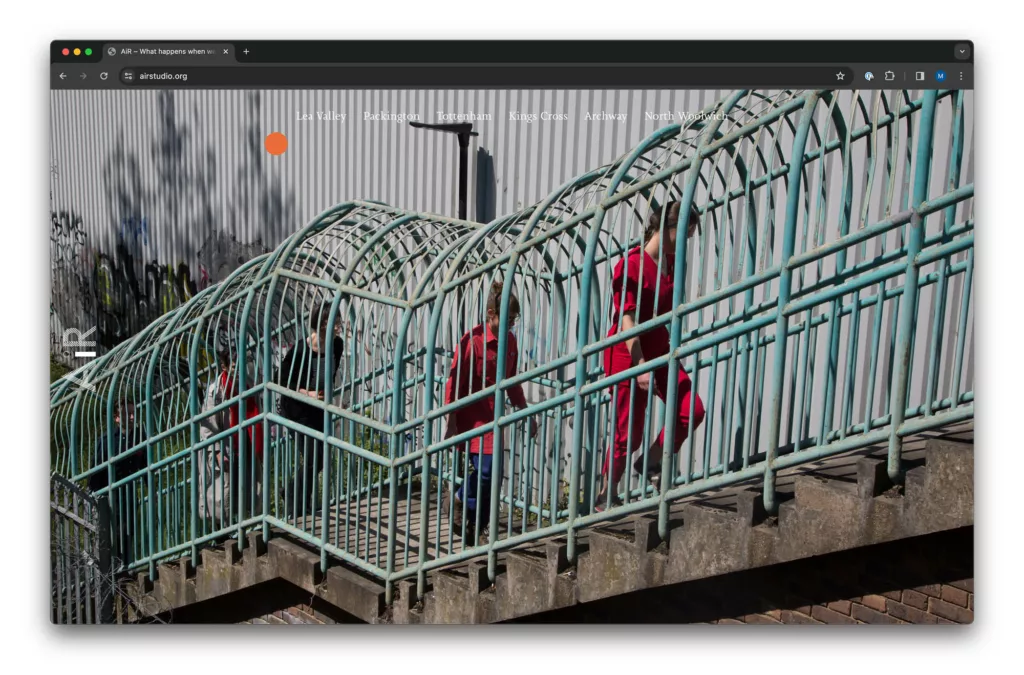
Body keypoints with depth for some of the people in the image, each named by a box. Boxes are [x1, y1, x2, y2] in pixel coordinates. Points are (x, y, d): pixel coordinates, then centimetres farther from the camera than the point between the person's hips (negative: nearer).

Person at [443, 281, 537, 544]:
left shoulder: (510, 341, 6)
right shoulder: (472, 340, -15)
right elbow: (454, 383, -13)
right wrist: (451, 425, -14)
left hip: (493, 415, 7)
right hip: (471, 416, -7)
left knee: (491, 473, 7)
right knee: (486, 468, -14)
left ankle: (476, 527, 24)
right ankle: (460, 502, 15)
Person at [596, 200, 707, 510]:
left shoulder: (672, 262, 10)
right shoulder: (632, 264, -14)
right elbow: (627, 321, -18)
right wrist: (640, 366, -22)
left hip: (658, 347, 8)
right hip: (628, 352, -7)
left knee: (692, 410, -7)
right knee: (630, 431, -2)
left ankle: (650, 462, 14)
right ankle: (604, 496, 16)